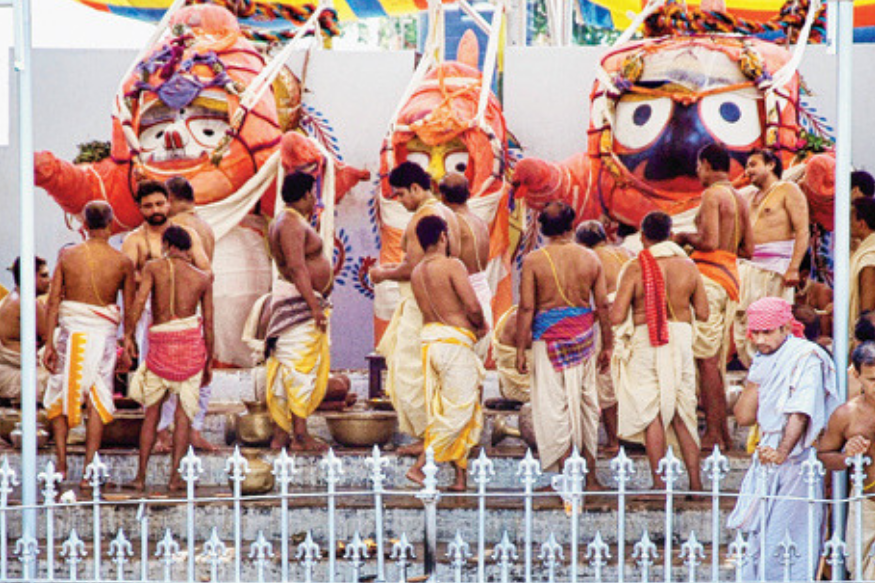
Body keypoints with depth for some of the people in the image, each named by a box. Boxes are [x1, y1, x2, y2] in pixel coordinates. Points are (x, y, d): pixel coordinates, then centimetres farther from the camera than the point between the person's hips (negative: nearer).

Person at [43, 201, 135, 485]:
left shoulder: (67, 255, -1)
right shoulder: (123, 262, -3)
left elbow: (53, 302, -2)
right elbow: (130, 307, 2)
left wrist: (49, 343, 2)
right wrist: (128, 346, 13)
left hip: (70, 331, 1)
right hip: (103, 334, -1)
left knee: (60, 395, 16)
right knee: (98, 399, 7)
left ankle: (61, 462, 11)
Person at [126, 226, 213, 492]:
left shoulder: (154, 267, 3)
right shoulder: (203, 278, 9)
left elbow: (139, 300, -12)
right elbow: (209, 324, 9)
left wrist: (128, 335, -11)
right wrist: (209, 362, 15)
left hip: (160, 342, 0)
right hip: (191, 343, 0)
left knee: (152, 412, 11)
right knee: (184, 412, 5)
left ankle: (141, 475, 10)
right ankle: (175, 474, -4)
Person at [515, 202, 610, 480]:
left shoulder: (533, 261, -6)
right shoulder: (590, 259, 2)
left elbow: (526, 307, -7)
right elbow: (602, 305, 4)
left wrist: (521, 349, -2)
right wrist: (607, 345, 12)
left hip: (548, 337, -3)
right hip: (584, 336, 3)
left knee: (554, 405, 1)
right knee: (587, 403, 12)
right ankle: (590, 476, 16)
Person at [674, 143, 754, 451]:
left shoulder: (712, 195, -10)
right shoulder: (740, 199, 14)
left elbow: (710, 242, -20)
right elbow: (749, 249, 16)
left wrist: (685, 238, -2)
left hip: (710, 274, -9)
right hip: (731, 277, 9)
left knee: (705, 359, -7)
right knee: (717, 361, 13)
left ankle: (712, 434, -9)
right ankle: (723, 432, 15)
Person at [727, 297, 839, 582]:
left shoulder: (806, 357, -10)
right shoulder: (763, 360, 13)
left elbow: (800, 411, -22)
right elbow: (744, 416, 8)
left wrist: (783, 452, -34)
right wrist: (755, 378, -2)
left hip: (797, 458, -8)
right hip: (768, 455, 8)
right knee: (758, 532, 8)